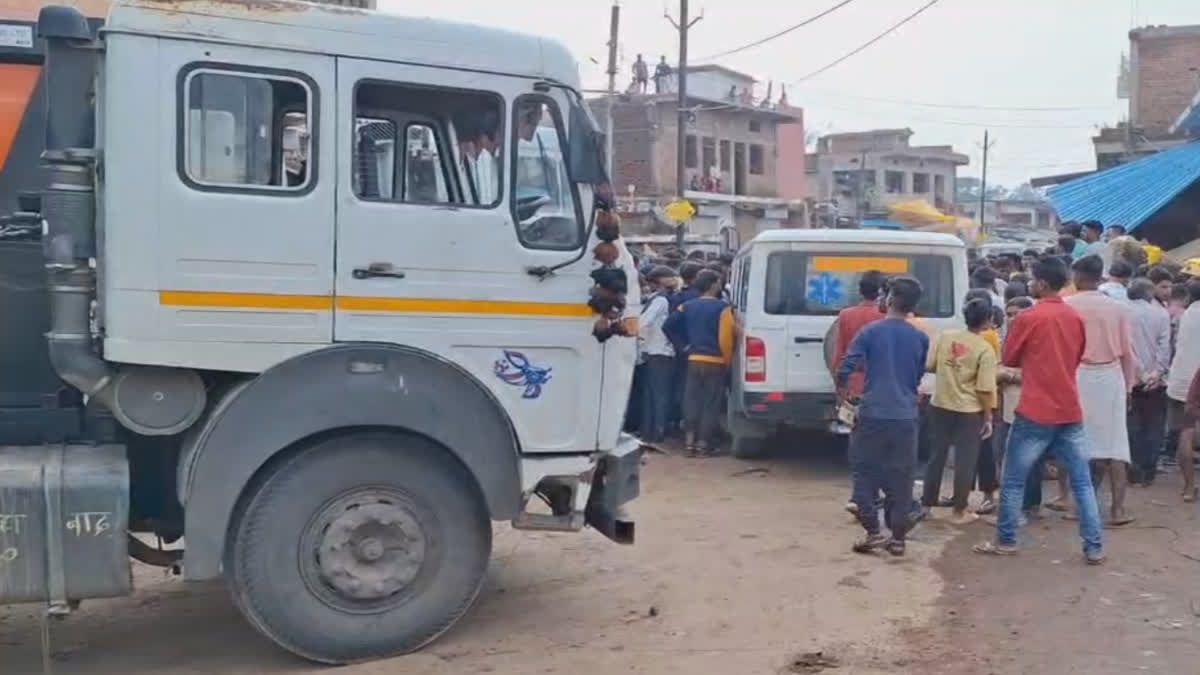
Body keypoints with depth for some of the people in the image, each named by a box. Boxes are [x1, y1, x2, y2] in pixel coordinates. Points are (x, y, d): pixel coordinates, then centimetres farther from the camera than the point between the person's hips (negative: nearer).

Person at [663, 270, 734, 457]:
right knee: (710, 404, 2)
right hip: (715, 362, -4)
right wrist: (727, 360, -4)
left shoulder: (687, 306, 7)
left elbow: (668, 326, 2)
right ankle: (702, 444, 3)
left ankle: (690, 441, 11)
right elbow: (726, 338, -15)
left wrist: (685, 345, 10)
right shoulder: (722, 307, -9)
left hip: (694, 360, 4)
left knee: (692, 401, 10)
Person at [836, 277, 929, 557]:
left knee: (865, 472, 10)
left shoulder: (871, 331, -6)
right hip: (905, 416, 3)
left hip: (873, 414, -2)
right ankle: (898, 537, 12)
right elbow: (920, 377, 13)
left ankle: (873, 532, 5)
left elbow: (845, 368, -11)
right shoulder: (921, 338, 3)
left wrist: (842, 390, 8)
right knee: (900, 478, 9)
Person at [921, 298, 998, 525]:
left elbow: (929, 366, 3)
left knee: (938, 455, 17)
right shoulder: (985, 349, -13)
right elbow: (984, 389, -14)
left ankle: (927, 503, 25)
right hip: (969, 411, -4)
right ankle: (960, 512, 12)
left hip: (940, 406, 5)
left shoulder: (945, 336, -2)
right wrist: (988, 417, -4)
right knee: (965, 460, 6)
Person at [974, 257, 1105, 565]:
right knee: (1082, 482, 9)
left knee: (1013, 481, 8)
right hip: (1070, 411, 5)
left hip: (1036, 412, -5)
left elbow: (1009, 359, 0)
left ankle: (1005, 541, 15)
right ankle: (1095, 547, 9)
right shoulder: (1076, 318, 5)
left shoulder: (1028, 318, -12)